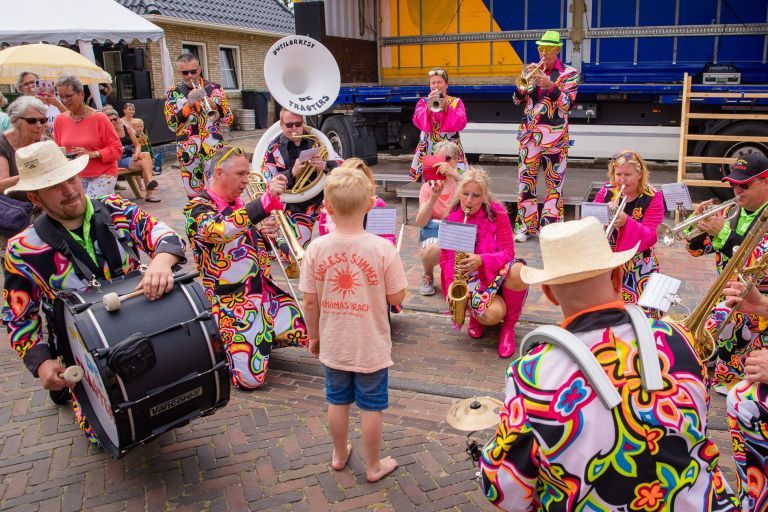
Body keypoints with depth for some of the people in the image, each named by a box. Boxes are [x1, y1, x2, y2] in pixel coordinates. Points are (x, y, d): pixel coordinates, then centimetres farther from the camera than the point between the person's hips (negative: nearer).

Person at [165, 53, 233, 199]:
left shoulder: (215, 89, 5)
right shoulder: (173, 93, 4)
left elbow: (229, 119, 2)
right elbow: (172, 125, -4)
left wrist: (211, 103, -14)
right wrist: (188, 104, -16)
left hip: (214, 148, -1)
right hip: (188, 151, 1)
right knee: (194, 195, 8)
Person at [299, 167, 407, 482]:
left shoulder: (316, 249, -15)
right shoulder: (382, 248, -21)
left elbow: (310, 302, -8)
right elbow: (397, 297, -12)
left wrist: (314, 336, 8)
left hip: (333, 345, 3)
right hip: (371, 347, -2)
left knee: (337, 401, 22)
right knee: (371, 407, 15)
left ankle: (339, 455, 43)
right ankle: (373, 466, 32)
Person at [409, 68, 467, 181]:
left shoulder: (456, 102, 6)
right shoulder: (423, 102, 9)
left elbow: (461, 123, -9)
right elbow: (418, 122, -8)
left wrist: (447, 107, -19)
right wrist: (429, 106, -21)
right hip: (428, 148, 1)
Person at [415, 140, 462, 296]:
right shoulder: (428, 186, 3)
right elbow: (420, 222, -8)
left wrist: (455, 176, -35)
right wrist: (433, 198, -24)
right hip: (434, 232, 0)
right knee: (430, 251, -36)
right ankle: (428, 277, 1)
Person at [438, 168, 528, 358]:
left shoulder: (497, 213, -8)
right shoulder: (451, 219, -3)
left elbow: (508, 251, -10)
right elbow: (446, 258, 3)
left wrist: (482, 260, -30)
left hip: (496, 271, 1)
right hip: (469, 278, -1)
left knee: (518, 271, -37)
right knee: (493, 314, -33)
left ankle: (509, 327, -12)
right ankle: (476, 314, 10)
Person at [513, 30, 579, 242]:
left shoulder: (569, 73, 0)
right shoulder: (534, 70, 11)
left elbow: (567, 104, -9)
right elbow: (518, 100, 9)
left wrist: (550, 86, -20)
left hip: (553, 136, -4)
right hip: (529, 134, 4)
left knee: (554, 182, -1)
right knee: (526, 179, 4)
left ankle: (550, 226, 5)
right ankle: (526, 225, 13)